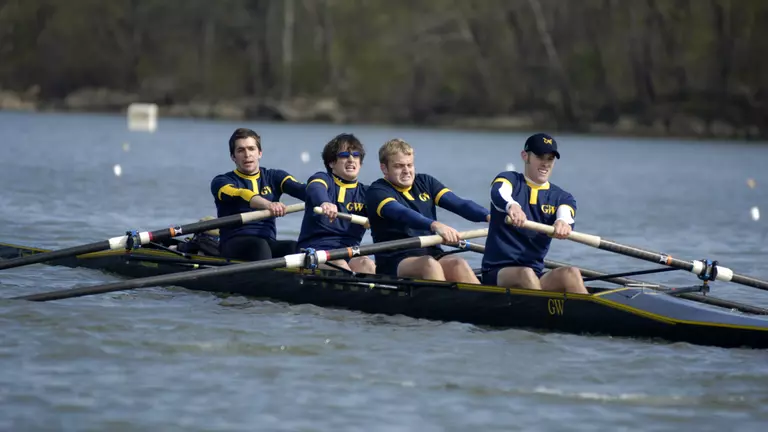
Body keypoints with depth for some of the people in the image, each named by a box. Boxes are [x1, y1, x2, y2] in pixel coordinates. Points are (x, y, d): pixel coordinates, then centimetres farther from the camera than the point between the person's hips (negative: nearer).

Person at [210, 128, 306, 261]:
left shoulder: (274, 177, 18)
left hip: (268, 242, 3)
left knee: (294, 247, -28)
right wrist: (268, 204, -39)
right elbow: (240, 195, -17)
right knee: (259, 245, -36)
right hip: (234, 244, -3)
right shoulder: (221, 182, 6)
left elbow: (300, 189, -2)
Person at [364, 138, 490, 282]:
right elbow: (401, 214, -22)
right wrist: (434, 225, -41)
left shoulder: (425, 182, 16)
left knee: (459, 264, -27)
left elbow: (459, 204, 2)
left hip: (432, 254, 4)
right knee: (429, 264, -35)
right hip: (395, 262, -4)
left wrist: (487, 216, -17)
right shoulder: (377, 192, -1)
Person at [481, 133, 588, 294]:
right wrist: (511, 206, -46)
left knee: (570, 273, -25)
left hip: (536, 275, 3)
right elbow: (500, 194, -20)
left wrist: (563, 222, -38)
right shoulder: (509, 179, 6)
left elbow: (566, 217, -11)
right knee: (526, 274, -34)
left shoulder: (561, 198, 14)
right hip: (497, 273, -3)